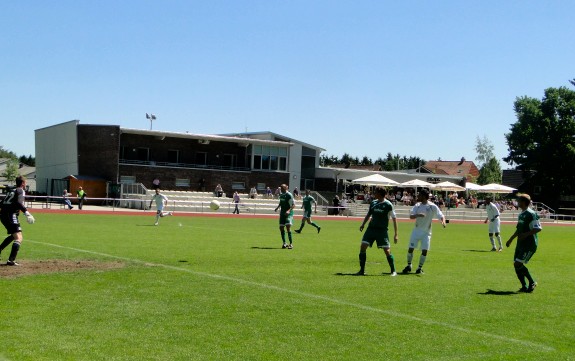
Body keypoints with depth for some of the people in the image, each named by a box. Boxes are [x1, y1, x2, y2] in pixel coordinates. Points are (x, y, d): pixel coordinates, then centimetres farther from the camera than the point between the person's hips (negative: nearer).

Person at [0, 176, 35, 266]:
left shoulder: (11, 190, 22)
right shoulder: (21, 191, -2)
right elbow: (19, 202, -19)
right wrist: (26, 212, -23)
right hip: (11, 215, -9)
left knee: (14, 235, 28)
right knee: (18, 238, -12)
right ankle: (11, 260, -24)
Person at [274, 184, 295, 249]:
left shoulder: (289, 195, -13)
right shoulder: (281, 195, 10)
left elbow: (293, 205, -13)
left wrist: (289, 210, -27)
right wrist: (278, 207, 11)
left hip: (288, 213, -7)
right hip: (282, 213, 8)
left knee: (288, 227, -19)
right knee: (281, 227, 6)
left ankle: (291, 244, -12)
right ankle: (284, 243, 19)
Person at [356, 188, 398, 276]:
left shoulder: (388, 205, -8)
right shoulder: (373, 203, 8)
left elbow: (394, 218, -5)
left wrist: (395, 234, -8)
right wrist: (363, 224, 7)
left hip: (382, 230, -5)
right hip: (371, 228, 5)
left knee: (387, 251, -6)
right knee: (363, 247, -5)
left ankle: (393, 271, 10)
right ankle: (362, 270, 4)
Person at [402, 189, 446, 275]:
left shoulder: (433, 207, -8)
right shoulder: (417, 205, 0)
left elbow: (441, 216, -8)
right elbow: (411, 216, -10)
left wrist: (443, 222, -30)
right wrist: (418, 215, -30)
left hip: (426, 232, -2)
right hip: (416, 231, 2)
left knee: (425, 250, -6)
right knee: (410, 248, 0)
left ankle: (420, 268, 10)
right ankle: (409, 266, 18)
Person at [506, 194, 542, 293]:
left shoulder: (531, 214, -14)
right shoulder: (521, 214, 15)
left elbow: (538, 228, -20)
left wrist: (526, 234, -27)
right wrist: (511, 239, 29)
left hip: (529, 245, -9)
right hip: (521, 244, 9)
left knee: (518, 264, -14)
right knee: (516, 264, 5)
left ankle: (532, 282, 2)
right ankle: (524, 286, 12)